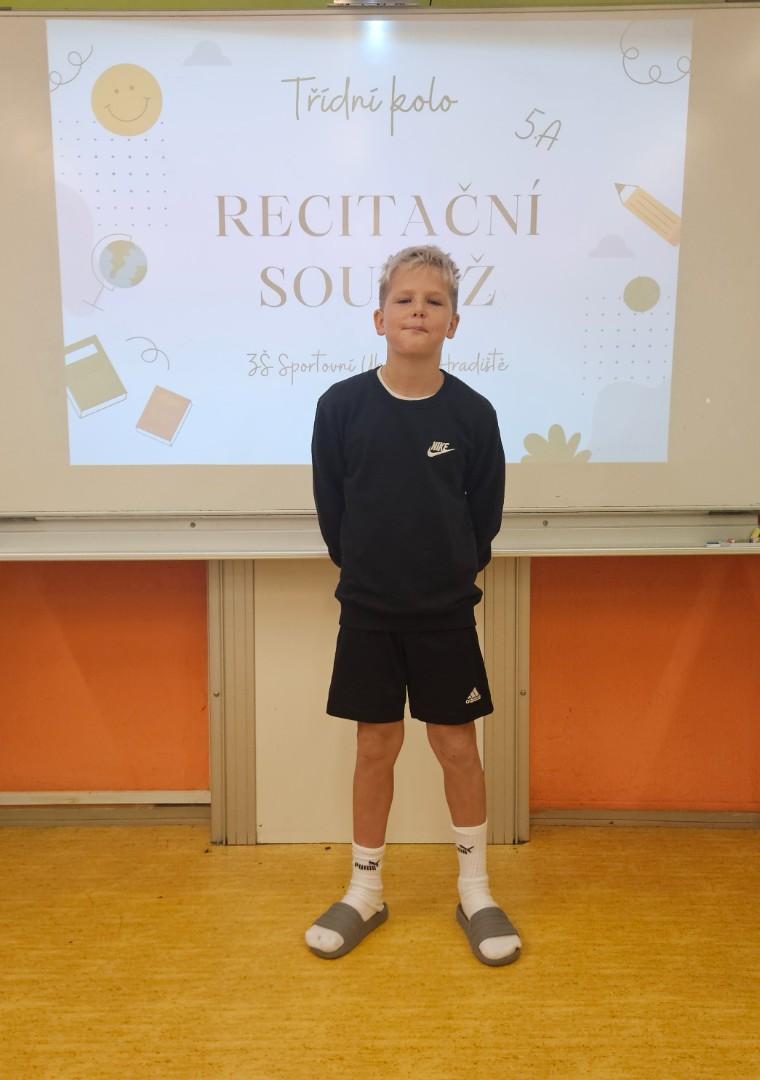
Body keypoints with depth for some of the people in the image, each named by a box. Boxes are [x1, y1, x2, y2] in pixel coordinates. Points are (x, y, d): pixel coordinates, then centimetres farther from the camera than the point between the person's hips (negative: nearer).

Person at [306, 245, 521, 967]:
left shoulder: (472, 413, -7)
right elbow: (330, 509, 0)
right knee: (376, 747, 11)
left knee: (456, 746, 10)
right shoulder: (341, 406, -7)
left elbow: (485, 517, 1)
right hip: (367, 610, 0)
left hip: (446, 614, 0)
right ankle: (365, 892, 28)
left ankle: (474, 893, 28)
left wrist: (451, 574, 2)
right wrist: (367, 571, 2)